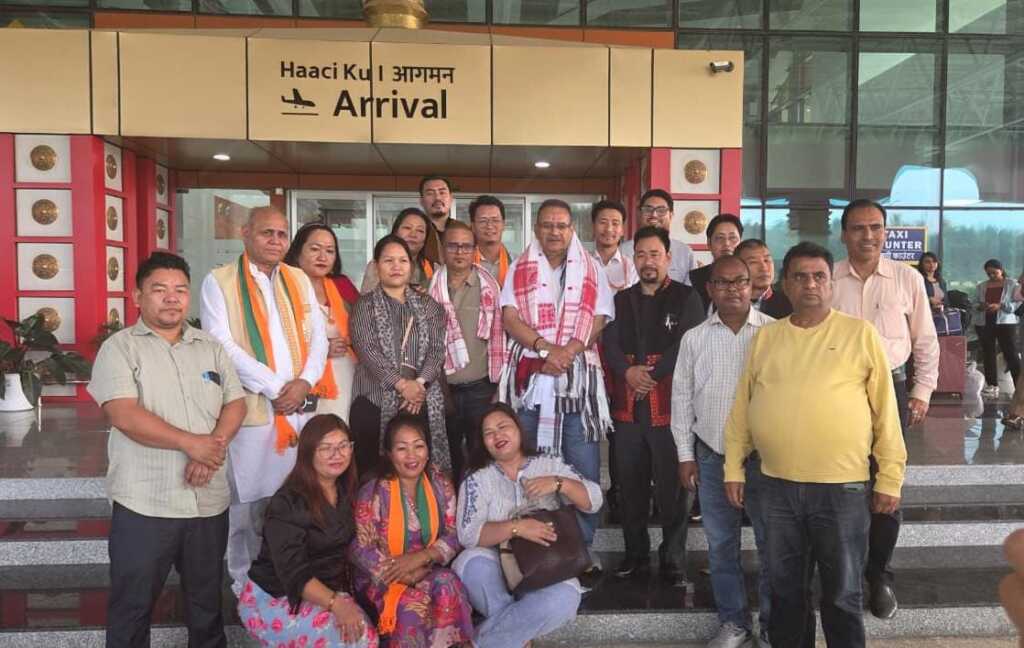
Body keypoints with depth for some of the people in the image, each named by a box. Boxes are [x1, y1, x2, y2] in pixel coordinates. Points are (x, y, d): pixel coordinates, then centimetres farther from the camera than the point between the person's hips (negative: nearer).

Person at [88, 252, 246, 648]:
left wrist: (214, 446, -13)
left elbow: (235, 404, 6)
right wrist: (192, 443, -18)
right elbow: (125, 415, -15)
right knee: (132, 604, 10)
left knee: (207, 599, 18)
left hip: (209, 499, 4)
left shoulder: (211, 348, 11)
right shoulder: (120, 347, -3)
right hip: (144, 503, -4)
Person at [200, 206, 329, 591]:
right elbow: (222, 345, -10)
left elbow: (318, 336, 10)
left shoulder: (299, 280, 14)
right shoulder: (219, 281, -1)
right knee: (247, 502, 3)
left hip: (301, 408, 4)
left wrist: (304, 382, -7)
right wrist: (273, 388, -13)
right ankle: (244, 585, 18)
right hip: (250, 409, -4)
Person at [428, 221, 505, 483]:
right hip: (441, 388, 1)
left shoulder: (489, 287, 1)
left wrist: (498, 385, 0)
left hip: (481, 388, -1)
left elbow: (497, 336, 2)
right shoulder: (430, 287, 2)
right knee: (447, 457, 12)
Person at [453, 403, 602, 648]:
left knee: (564, 597, -32)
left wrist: (559, 483, -18)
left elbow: (593, 501, 0)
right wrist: (516, 527, -24)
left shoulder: (550, 466, 8)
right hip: (497, 570, 0)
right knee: (472, 562, -33)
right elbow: (468, 535, -10)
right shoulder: (477, 480, 3)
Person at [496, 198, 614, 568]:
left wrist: (568, 351, -14)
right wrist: (545, 347, -15)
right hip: (530, 377, 0)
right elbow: (509, 317, -1)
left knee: (583, 466, 0)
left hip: (578, 378, 0)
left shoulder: (591, 270, 11)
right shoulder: (520, 269, 11)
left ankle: (582, 545, 13)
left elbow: (599, 319, 2)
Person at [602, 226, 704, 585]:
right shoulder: (621, 300, 15)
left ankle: (673, 561, 13)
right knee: (630, 486, 12)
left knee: (672, 488, 1)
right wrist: (628, 371, -14)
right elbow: (609, 344, 4)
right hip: (628, 407, 4)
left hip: (669, 405, -4)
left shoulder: (686, 298, 2)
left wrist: (651, 376, -14)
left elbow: (686, 346, -9)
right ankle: (635, 553, 26)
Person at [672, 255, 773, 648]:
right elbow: (682, 398, 6)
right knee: (721, 545, 12)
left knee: (771, 545, 8)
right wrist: (685, 454, 5)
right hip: (712, 456, 3)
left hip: (765, 454, -2)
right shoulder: (694, 339, 3)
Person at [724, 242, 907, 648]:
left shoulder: (860, 333, -2)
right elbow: (742, 407, 9)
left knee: (842, 593, 12)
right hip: (777, 487, 3)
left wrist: (890, 477, -4)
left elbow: (885, 409, -2)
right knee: (785, 589, 17)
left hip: (843, 487, -3)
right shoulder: (765, 337, 6)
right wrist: (734, 468, 7)